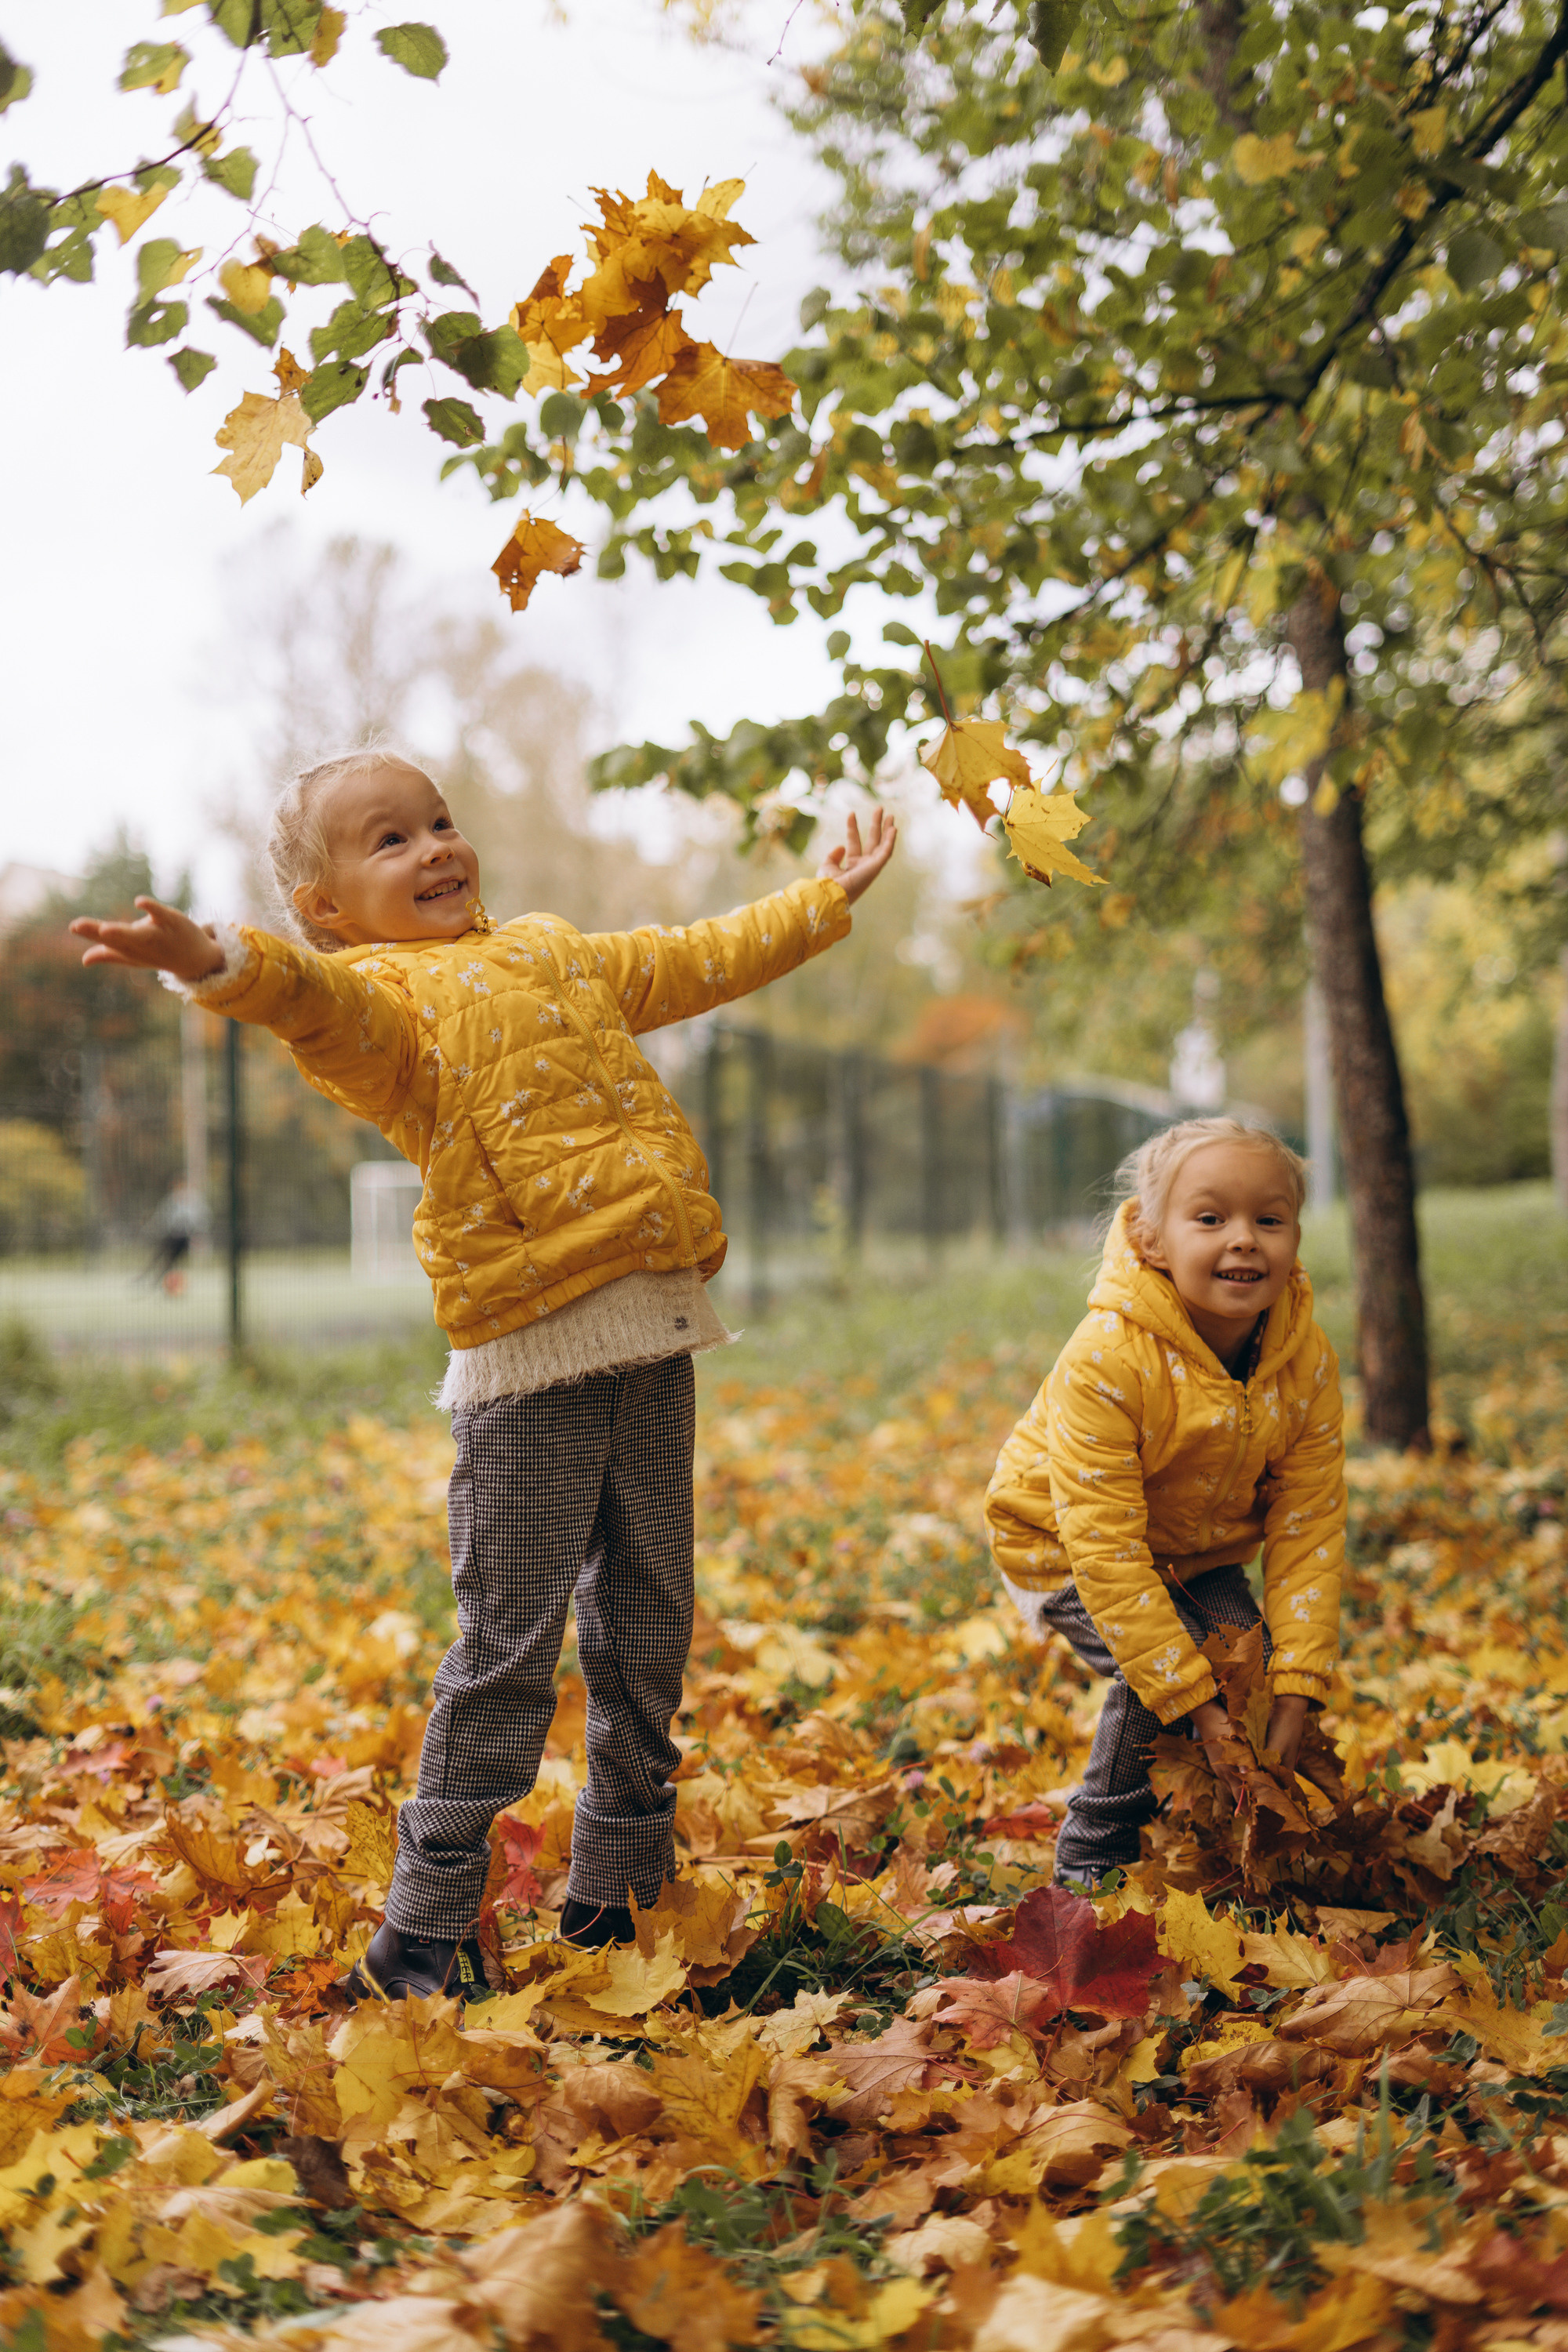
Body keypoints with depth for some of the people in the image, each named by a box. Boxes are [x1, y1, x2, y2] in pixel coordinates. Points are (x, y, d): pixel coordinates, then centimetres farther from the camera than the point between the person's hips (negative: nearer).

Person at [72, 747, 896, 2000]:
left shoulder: (557, 955, 21)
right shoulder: (376, 994, -4)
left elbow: (702, 959, 34)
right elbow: (318, 999, -28)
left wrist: (828, 897, 42)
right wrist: (224, 962, -50)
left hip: (652, 1332, 7)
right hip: (530, 1357, -7)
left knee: (646, 1623, 13)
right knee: (510, 1641, -6)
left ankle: (620, 1883, 28)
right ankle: (424, 1926, 5)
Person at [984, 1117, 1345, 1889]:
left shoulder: (1307, 1365, -20)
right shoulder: (1105, 1362, -36)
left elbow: (1307, 1531, -15)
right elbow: (1106, 1546, -35)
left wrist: (1294, 1688, -24)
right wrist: (1195, 1698, -36)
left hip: (1199, 1552, 5)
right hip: (1063, 1544, -5)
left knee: (1256, 1665, -14)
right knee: (1157, 1675, -24)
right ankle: (1093, 1855, -2)